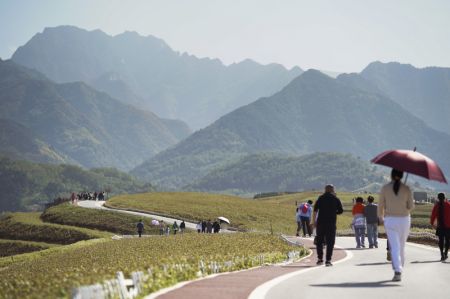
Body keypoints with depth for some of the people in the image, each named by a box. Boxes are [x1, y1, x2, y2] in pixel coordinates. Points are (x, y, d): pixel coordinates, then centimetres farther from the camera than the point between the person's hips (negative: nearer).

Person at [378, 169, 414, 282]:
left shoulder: (385, 188, -4)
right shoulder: (406, 189, -3)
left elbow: (381, 205, 1)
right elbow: (411, 206, -2)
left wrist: (381, 217, 19)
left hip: (390, 220, -1)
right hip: (404, 219, 1)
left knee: (394, 247, -6)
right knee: (402, 246, 16)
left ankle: (397, 271, -21)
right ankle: (400, 268, 24)